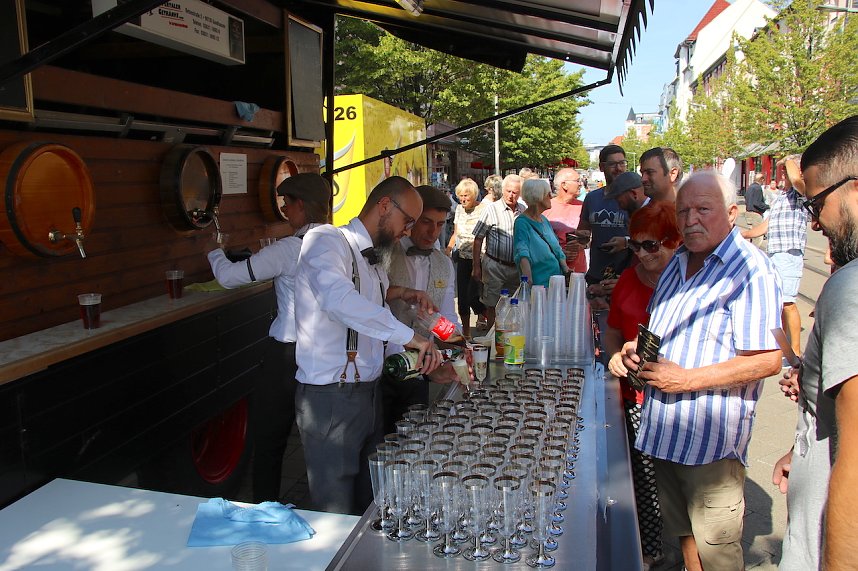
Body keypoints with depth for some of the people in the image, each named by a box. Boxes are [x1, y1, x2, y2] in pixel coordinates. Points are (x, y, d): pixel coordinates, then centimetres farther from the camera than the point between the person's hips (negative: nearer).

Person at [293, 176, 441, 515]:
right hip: (330, 397, -9)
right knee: (337, 517, 2)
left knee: (368, 505, 17)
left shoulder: (369, 256, 15)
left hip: (366, 392, 9)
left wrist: (399, 293, 16)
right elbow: (338, 298, -35)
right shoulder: (326, 240, -15)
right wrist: (408, 335, -35)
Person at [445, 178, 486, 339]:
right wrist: (448, 249, 7)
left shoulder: (483, 210, -8)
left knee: (473, 295, -13)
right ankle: (466, 331, 17)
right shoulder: (459, 209, 11)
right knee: (462, 296, 6)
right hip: (462, 258, 6)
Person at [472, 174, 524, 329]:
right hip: (495, 266, -4)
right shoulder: (492, 210, -5)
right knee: (492, 306, 1)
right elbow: (478, 239, -3)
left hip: (517, 268, 4)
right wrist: (476, 267, -6)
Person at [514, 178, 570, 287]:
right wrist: (529, 281, -40)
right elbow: (523, 254, -26)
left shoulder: (545, 220, 13)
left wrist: (567, 272, 3)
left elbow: (558, 250, 16)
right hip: (538, 285, -7)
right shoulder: (522, 222, -13)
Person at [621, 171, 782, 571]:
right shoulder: (678, 263, 11)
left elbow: (768, 359, -22)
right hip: (663, 429, 8)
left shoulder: (750, 270, -16)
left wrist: (688, 379, -22)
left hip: (711, 438, -7)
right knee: (683, 533, 23)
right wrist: (637, 350, 4)